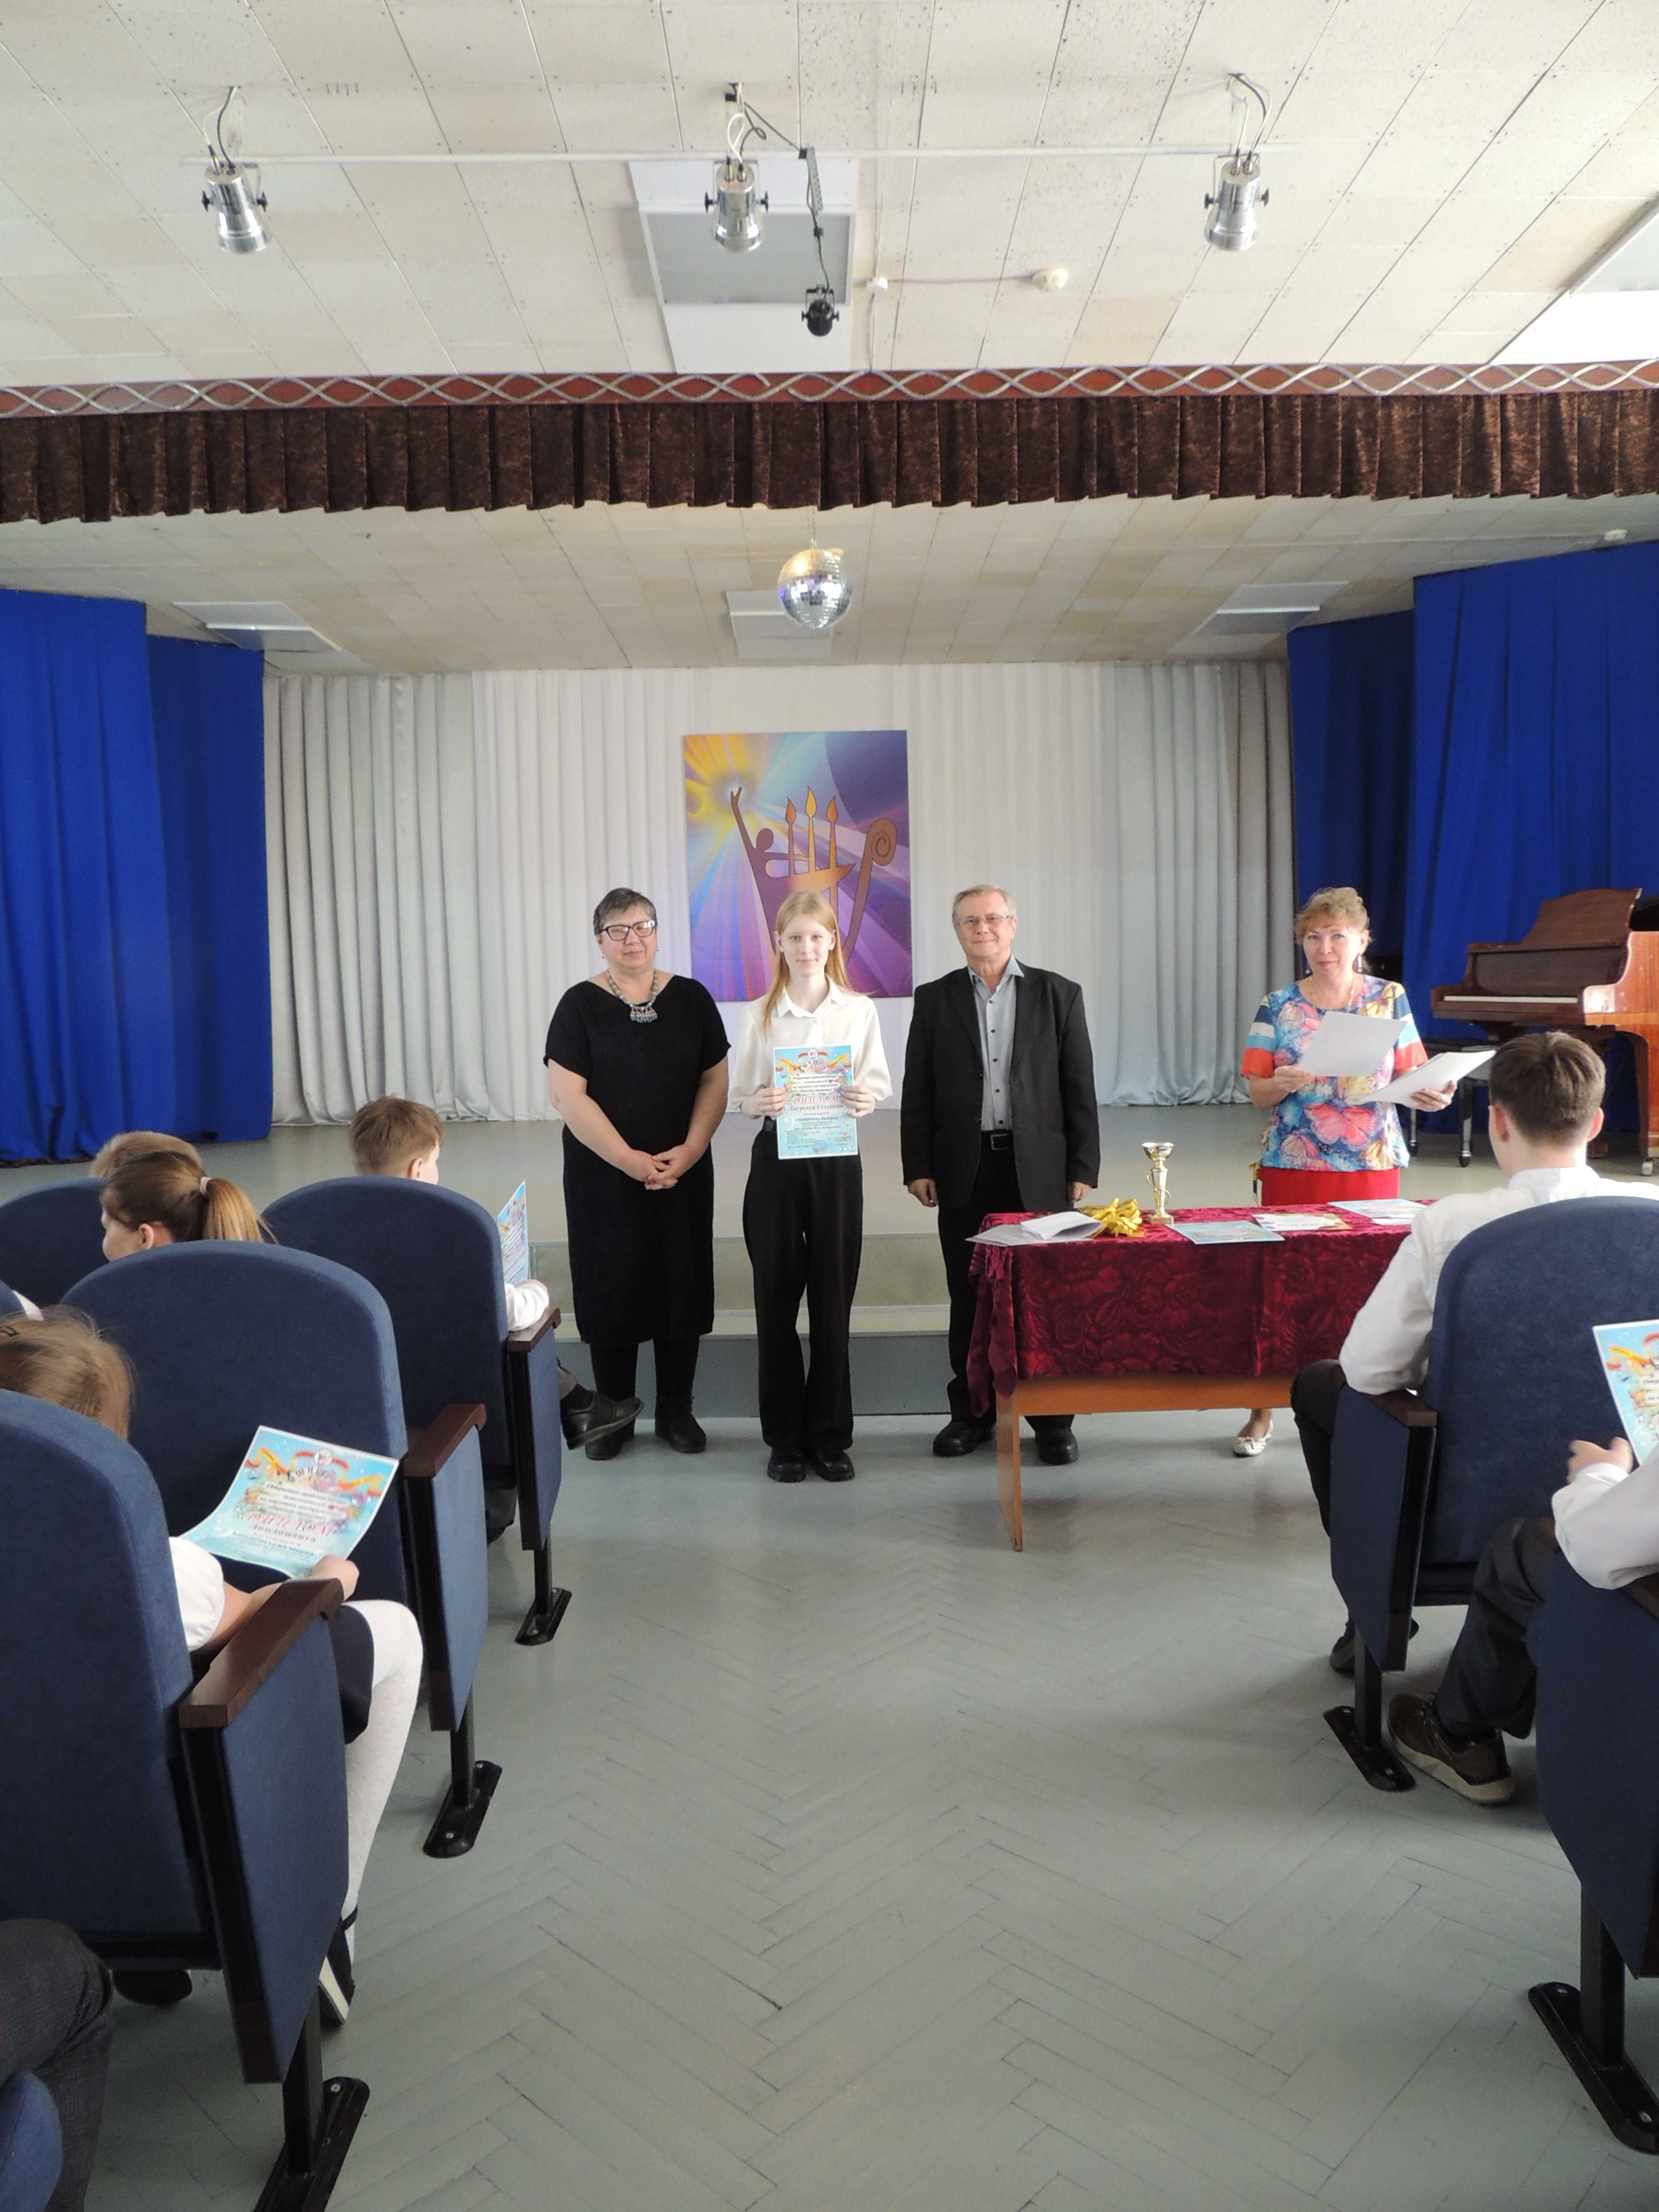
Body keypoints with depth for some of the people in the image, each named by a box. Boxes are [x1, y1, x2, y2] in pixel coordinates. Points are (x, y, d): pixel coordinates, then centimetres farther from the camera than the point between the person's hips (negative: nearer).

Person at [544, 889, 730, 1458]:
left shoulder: (692, 998, 3)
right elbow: (568, 1095, -10)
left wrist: (689, 1150, -11)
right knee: (612, 1290, 5)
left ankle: (676, 1411, 22)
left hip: (683, 1177, 2)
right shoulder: (580, 1005, -4)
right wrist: (630, 1160, -15)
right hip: (604, 1179, -2)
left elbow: (714, 1080, 2)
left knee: (681, 1287, 7)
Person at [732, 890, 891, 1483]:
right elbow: (741, 1094, 5)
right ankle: (785, 1435, 18)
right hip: (776, 1160, 0)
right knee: (776, 1297, 5)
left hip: (837, 1160, 0)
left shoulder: (859, 1010, 3)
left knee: (833, 1297, 4)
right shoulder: (760, 1014, 4)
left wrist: (866, 1097, -18)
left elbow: (878, 1083, 4)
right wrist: (760, 1102, -17)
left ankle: (829, 1435, 18)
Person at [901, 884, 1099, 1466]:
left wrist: (1083, 1169, -2)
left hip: (1038, 1168, -1)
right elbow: (917, 1091, 5)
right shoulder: (934, 999, 6)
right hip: (964, 1171, 1)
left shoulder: (1058, 995, 4)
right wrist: (918, 1167, -1)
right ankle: (972, 1412, 21)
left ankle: (1052, 1419, 16)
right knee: (969, 1298, 8)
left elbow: (1079, 1088, 2)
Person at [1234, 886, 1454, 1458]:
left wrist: (1432, 1094, -17)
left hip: (1370, 1164, 1)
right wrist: (1283, 1084, -21)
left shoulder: (1389, 999, 4)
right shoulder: (1278, 1007, 1)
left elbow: (1409, 1077, 4)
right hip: (1293, 1166, 0)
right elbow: (1256, 1092, 0)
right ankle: (1262, 1413, 11)